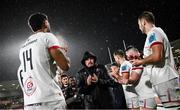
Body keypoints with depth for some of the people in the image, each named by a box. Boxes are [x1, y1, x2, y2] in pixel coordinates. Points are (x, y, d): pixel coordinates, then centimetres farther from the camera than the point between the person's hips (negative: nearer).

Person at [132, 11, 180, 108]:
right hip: (165, 80, 10)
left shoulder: (153, 32, -7)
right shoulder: (157, 32, 24)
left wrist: (140, 61, -6)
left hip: (165, 81, -10)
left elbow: (157, 56, -22)